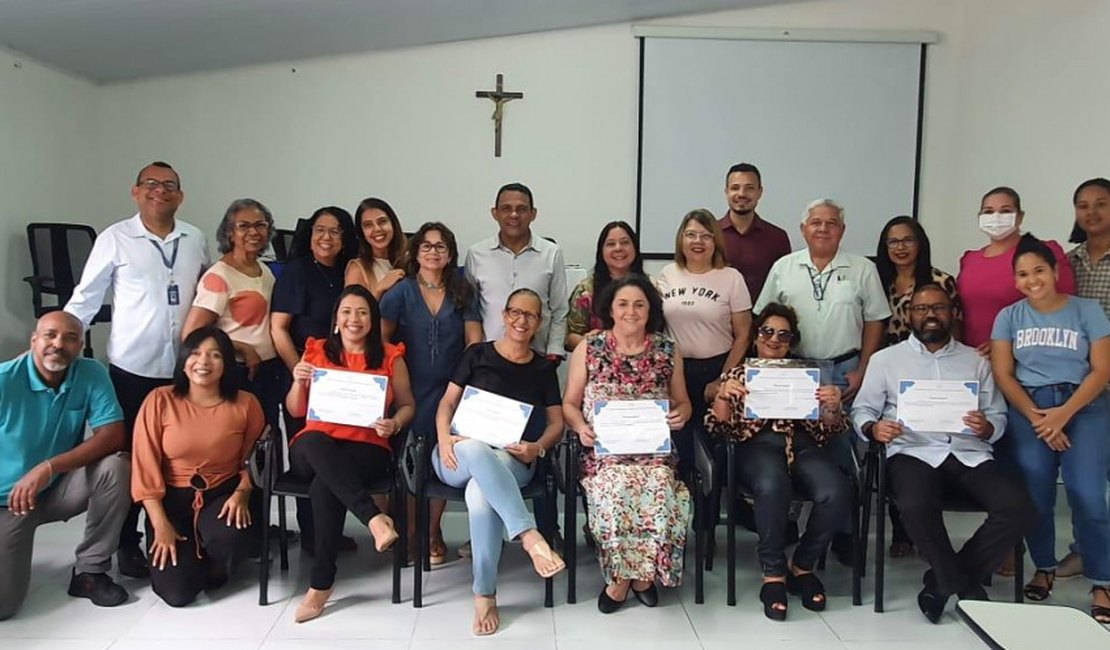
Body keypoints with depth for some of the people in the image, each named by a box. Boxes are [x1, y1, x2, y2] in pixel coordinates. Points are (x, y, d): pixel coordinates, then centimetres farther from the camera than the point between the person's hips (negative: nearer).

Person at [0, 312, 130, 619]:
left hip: (59, 489, 3)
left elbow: (114, 435, -20)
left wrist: (49, 467, -31)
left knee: (116, 467, -28)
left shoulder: (92, 374, -12)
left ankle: (89, 571, -9)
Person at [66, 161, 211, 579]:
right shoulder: (115, 239, -3)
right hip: (132, 367, -2)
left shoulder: (195, 241, 6)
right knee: (130, 456, 8)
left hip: (184, 367, 3)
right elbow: (85, 299, 0)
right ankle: (127, 542, 22)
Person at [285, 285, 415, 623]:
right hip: (313, 450, 2)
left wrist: (394, 424, -9)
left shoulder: (390, 356, 9)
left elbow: (407, 405, 13)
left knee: (324, 484, -35)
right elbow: (295, 411, 14)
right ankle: (375, 518, -43)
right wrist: (298, 382, -7)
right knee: (314, 441, -38)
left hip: (368, 449, -1)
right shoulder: (315, 351, 11)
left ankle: (321, 583, -25)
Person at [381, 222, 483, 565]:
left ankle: (433, 532, 20)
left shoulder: (463, 292, 8)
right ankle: (408, 533, 15)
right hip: (409, 390, -2)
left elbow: (474, 342, 5)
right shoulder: (400, 292, 2)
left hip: (449, 390, 2)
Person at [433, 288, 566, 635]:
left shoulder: (544, 369, 14)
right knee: (477, 450, -41)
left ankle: (485, 594, -26)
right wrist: (445, 438, -11)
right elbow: (447, 402, 8)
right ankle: (530, 536, -47)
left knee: (480, 492, -37)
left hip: (511, 461, 0)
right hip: (461, 455, 0)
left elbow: (557, 423, 13)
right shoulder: (477, 354, 11)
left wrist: (538, 447, -9)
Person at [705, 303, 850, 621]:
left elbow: (828, 429, 16)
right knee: (773, 487, -38)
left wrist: (833, 407, -7)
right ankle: (773, 574, -17)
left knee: (837, 493, -30)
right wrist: (722, 396, -12)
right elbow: (718, 427, 8)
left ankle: (803, 565, -4)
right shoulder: (737, 374, 21)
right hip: (758, 444, -2)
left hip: (802, 443, 3)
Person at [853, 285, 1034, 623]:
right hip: (914, 454, -3)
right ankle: (966, 585, -6)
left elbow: (998, 416, 15)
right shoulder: (885, 359, 14)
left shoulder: (976, 361, 20)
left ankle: (944, 582, -7)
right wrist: (873, 428, -13)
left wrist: (986, 428, -9)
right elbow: (862, 410, 10)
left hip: (971, 454, 3)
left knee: (1018, 507, -25)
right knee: (916, 507, -34)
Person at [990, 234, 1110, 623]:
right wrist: (1035, 416, -11)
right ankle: (1044, 568, 16)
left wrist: (1064, 413, -13)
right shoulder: (1009, 317, 8)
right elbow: (1003, 375, 2)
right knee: (1034, 496, -8)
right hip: (1028, 409, 1)